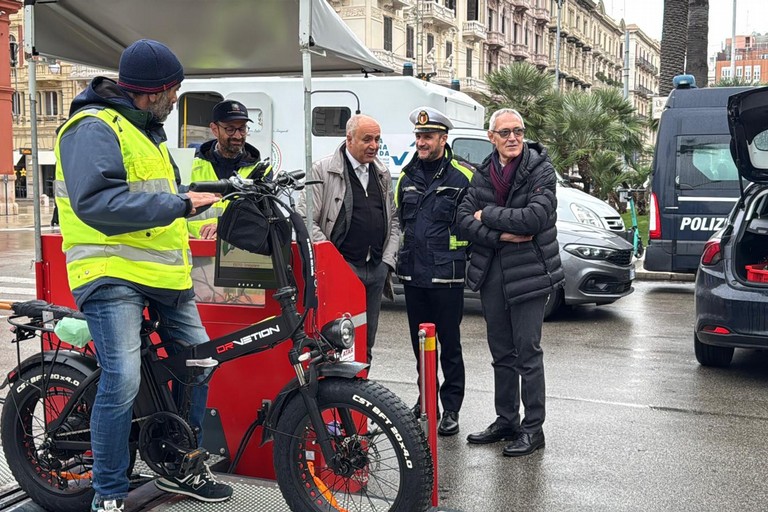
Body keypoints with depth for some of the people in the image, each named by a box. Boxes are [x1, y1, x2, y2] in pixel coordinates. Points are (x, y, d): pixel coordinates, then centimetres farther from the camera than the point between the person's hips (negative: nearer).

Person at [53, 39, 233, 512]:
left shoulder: (145, 128, 20)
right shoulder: (94, 128, -12)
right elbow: (94, 201, -25)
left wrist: (199, 194, 14)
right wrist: (178, 204, -25)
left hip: (162, 273, 10)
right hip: (112, 274, -9)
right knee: (123, 380, -17)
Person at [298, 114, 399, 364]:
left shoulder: (383, 173, 15)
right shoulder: (322, 170, -3)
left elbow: (393, 221, 20)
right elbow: (306, 221, -7)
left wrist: (387, 260, 8)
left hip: (377, 270, 6)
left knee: (366, 344, 12)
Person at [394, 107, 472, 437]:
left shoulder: (462, 177, -5)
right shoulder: (407, 177, 12)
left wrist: (469, 261, -3)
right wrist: (399, 257, 19)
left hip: (446, 276, -5)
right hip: (413, 275, 5)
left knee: (449, 343, 1)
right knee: (420, 342, 14)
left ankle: (451, 408, 10)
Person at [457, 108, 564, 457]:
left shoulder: (540, 170, -7)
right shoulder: (483, 174, 8)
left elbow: (535, 217, -21)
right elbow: (464, 221, -1)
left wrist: (487, 214, -11)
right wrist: (502, 235, -15)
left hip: (528, 272, -5)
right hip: (491, 274, 6)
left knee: (527, 351, -2)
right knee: (502, 352, 14)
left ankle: (533, 428, 8)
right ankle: (506, 421, 26)